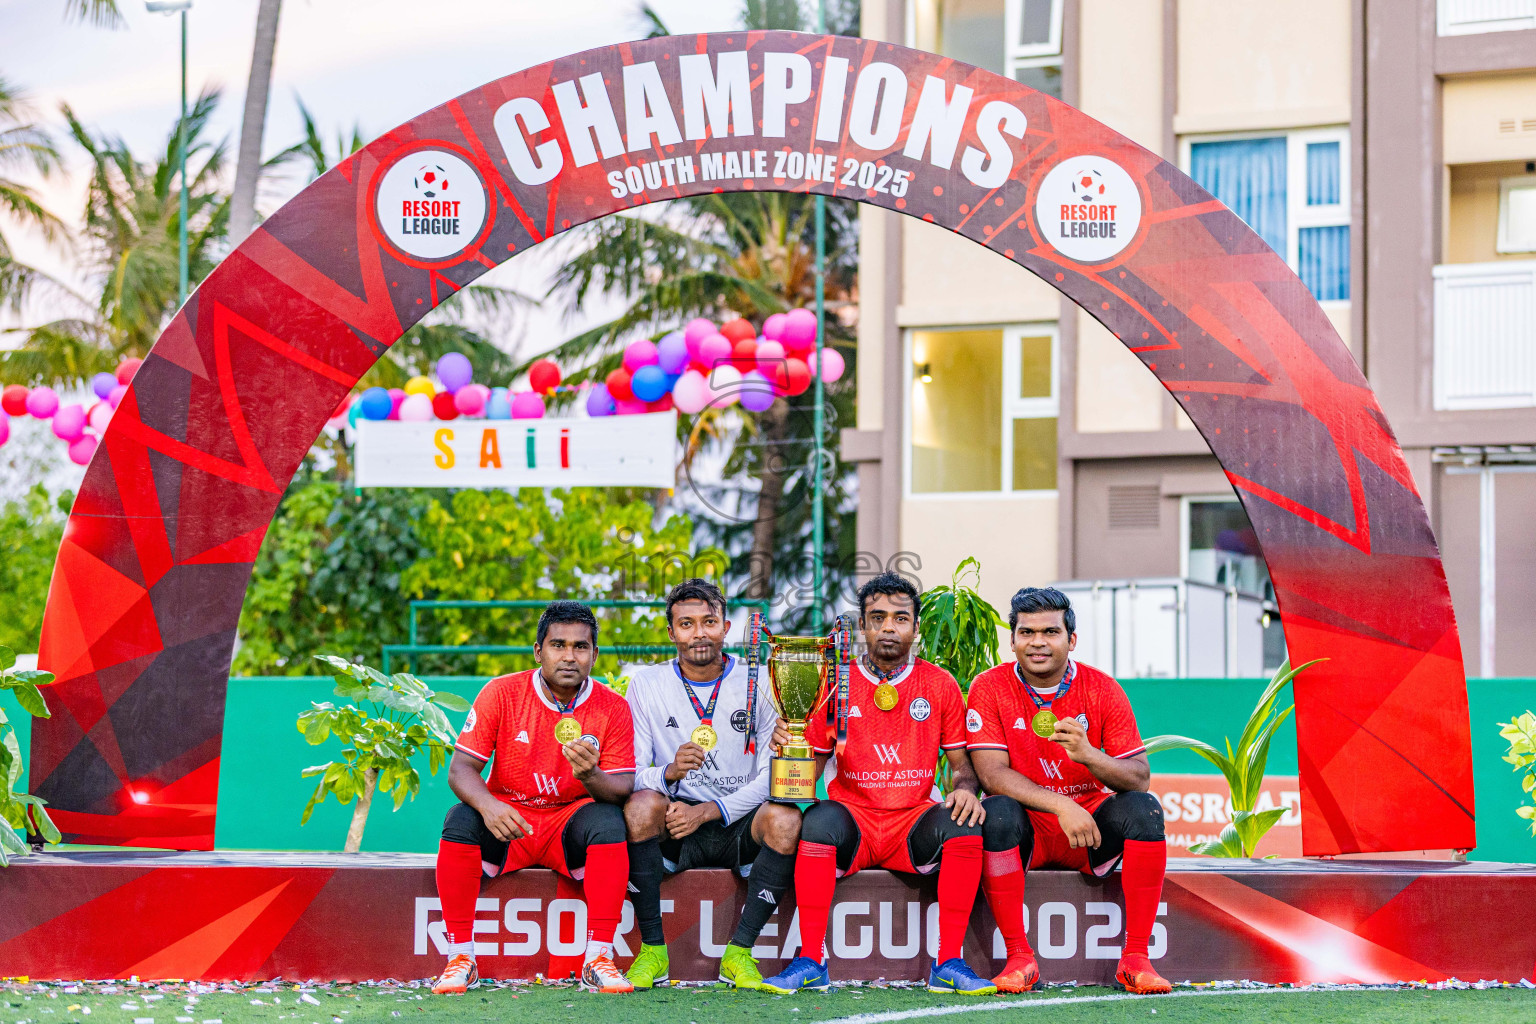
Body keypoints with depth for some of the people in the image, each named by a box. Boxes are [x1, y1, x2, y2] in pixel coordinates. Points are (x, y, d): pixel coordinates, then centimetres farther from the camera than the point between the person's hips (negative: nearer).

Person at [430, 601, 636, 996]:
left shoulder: (612, 708, -5)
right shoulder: (501, 693, -7)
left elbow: (623, 789, -9)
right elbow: (460, 769, -11)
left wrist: (590, 777, -33)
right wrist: (487, 805, -33)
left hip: (571, 820, 0)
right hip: (506, 820, 0)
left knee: (609, 821, -30)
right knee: (461, 820, -29)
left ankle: (598, 958, -25)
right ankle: (461, 957, -20)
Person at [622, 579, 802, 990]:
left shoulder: (759, 685, 3)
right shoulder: (647, 684, 5)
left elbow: (773, 775, -3)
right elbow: (630, 775, -2)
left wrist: (708, 811, -17)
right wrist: (668, 773, -26)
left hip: (740, 830, 0)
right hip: (674, 828, 0)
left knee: (785, 818, -32)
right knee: (640, 805, -32)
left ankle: (739, 953, -22)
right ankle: (652, 951, -22)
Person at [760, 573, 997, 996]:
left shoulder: (939, 684, 8)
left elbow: (961, 762, 11)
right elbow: (812, 763, 9)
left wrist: (964, 788, -12)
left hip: (913, 821, 1)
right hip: (852, 820, -1)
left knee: (964, 822, -30)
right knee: (820, 818, -34)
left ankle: (948, 964, -23)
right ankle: (811, 961, -28)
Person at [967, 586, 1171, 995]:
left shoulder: (1102, 689, -2)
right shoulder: (990, 688, -5)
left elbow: (1139, 778, -8)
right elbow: (993, 773, -16)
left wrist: (1088, 755, -30)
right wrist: (1062, 806, -30)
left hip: (1091, 826, 2)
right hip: (1027, 829, -2)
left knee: (1143, 808, -26)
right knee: (996, 813, -33)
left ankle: (1135, 959, -24)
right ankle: (1019, 958, -27)